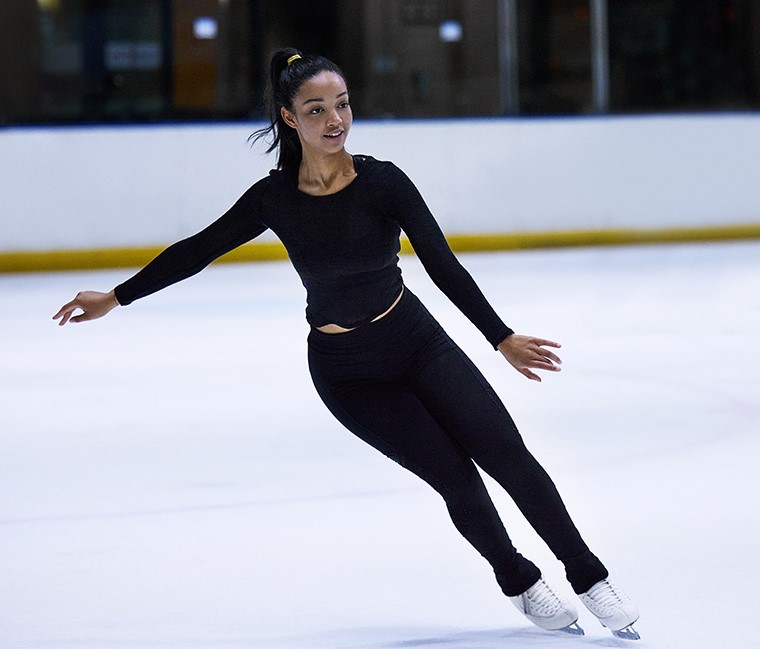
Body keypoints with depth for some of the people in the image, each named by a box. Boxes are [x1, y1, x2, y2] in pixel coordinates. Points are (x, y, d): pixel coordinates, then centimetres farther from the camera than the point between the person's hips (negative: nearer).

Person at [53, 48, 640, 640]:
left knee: (507, 455, -9)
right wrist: (115, 298, 6)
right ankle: (521, 584, 18)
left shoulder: (383, 182, -15)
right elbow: (197, 251, 0)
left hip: (416, 340, 0)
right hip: (345, 370, 0)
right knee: (455, 477, -7)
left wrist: (503, 339, -27)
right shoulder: (276, 198, -13)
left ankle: (591, 579, 7)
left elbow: (444, 267, -19)